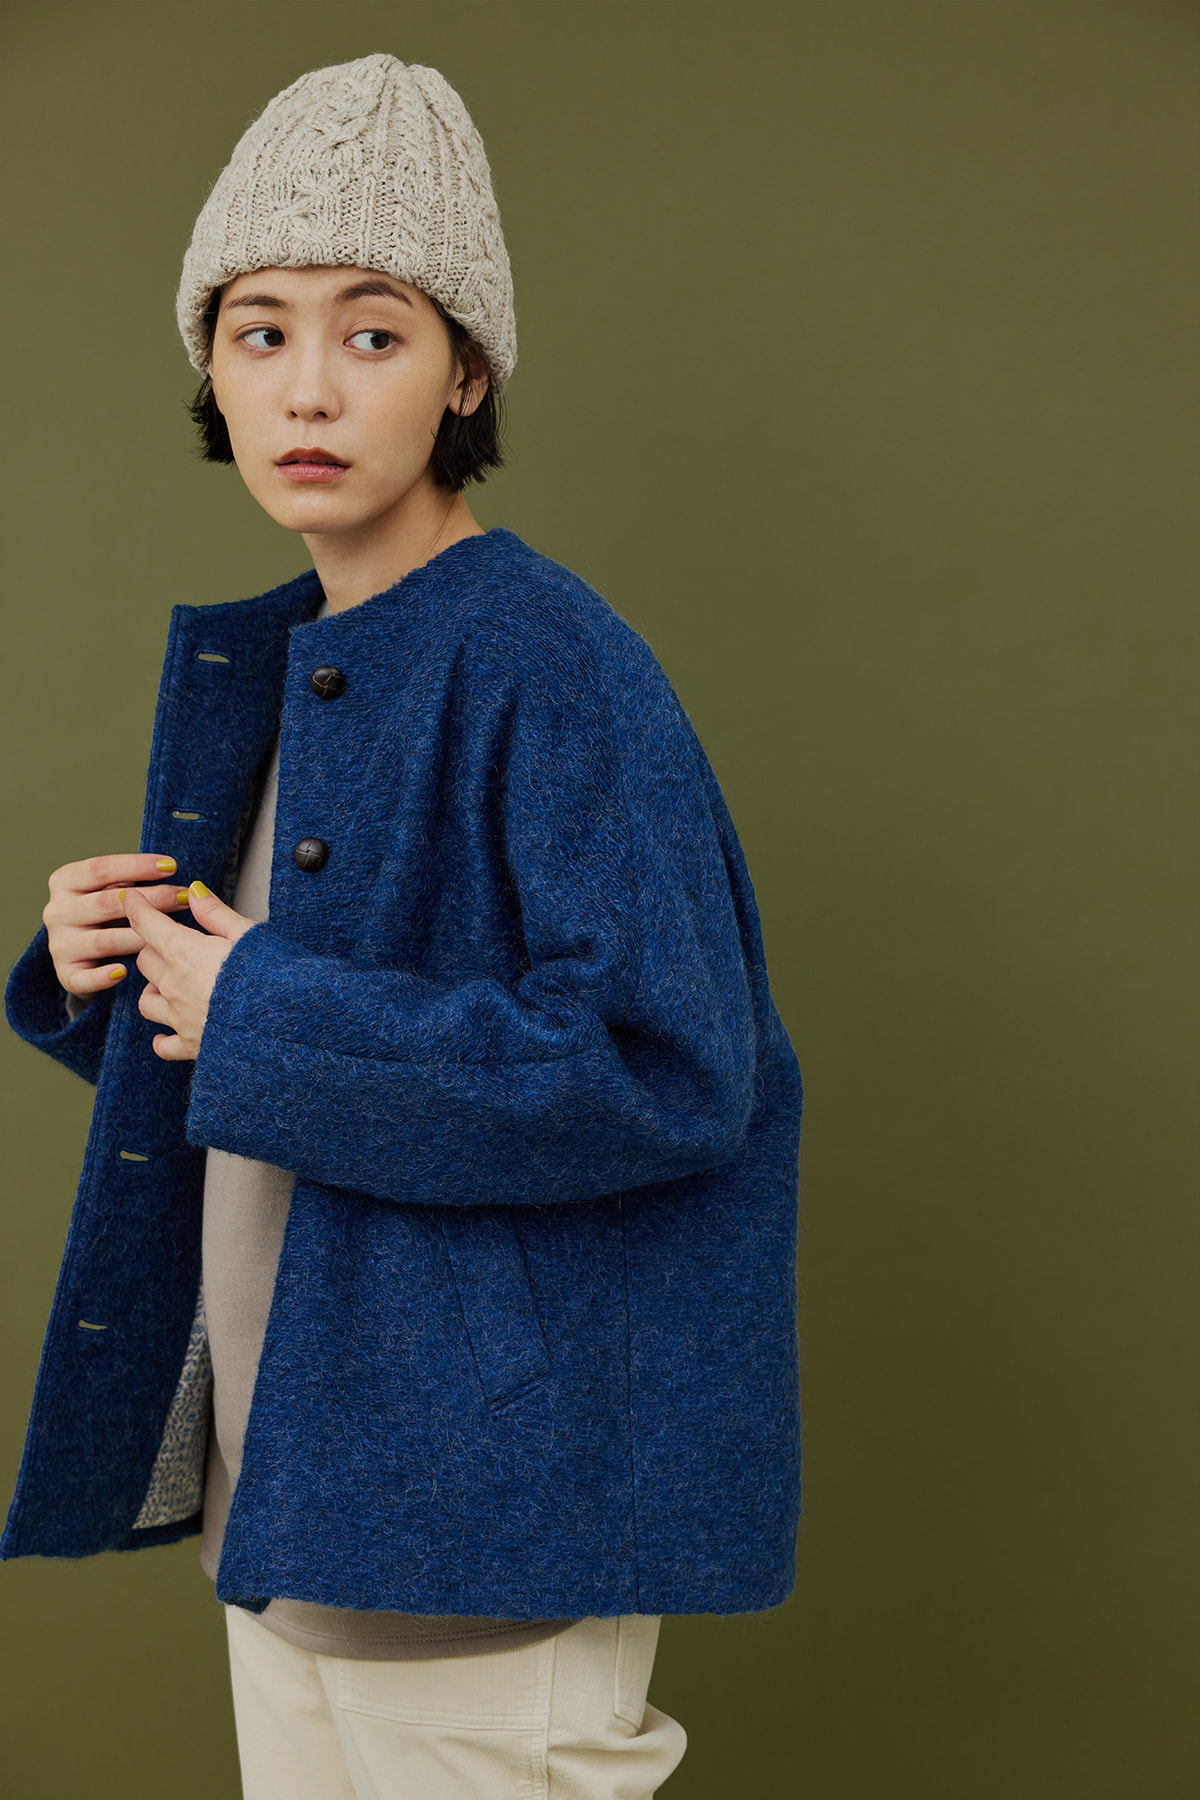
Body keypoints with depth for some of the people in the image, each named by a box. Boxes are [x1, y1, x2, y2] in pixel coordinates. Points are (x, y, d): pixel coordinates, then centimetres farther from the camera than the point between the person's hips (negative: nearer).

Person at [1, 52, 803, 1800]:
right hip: (281, 1462, 8)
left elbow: (670, 1072, -24)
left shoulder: (554, 669, -15)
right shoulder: (260, 670, 10)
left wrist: (261, 1018, -19)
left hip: (482, 1498, -8)